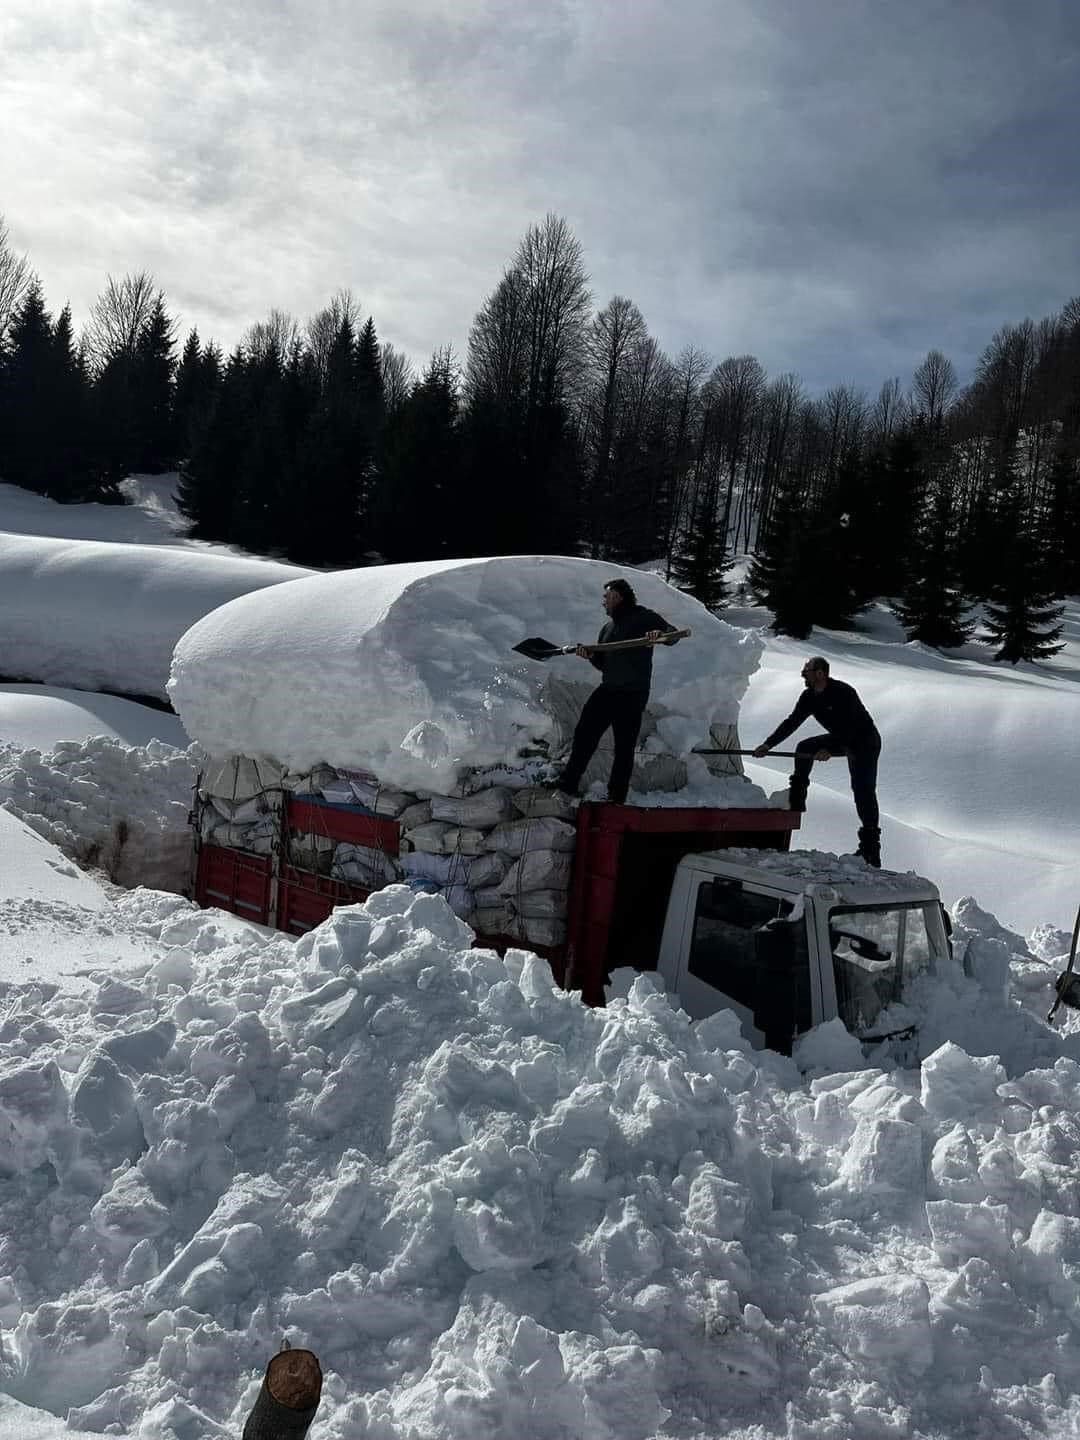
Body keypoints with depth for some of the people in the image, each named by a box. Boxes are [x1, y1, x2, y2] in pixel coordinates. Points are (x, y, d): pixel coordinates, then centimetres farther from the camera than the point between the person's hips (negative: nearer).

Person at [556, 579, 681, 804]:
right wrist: (591, 656, -1)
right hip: (607, 690, 7)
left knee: (624, 747, -1)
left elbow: (672, 633, -16)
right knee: (584, 734, 4)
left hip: (632, 695, -7)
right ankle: (569, 783, 11)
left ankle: (617, 796, 6)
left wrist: (661, 635, -38)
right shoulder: (609, 627, 19)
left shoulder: (643, 618, -4)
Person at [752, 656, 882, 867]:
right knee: (804, 747, -1)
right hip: (841, 739, 8)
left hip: (865, 742, -8)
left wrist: (831, 750, -41)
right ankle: (796, 804, 10)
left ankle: (871, 848, -16)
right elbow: (792, 722, -2)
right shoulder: (809, 697, -4)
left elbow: (851, 728, -33)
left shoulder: (844, 693, -29)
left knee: (863, 790, -16)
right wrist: (768, 744, -9)